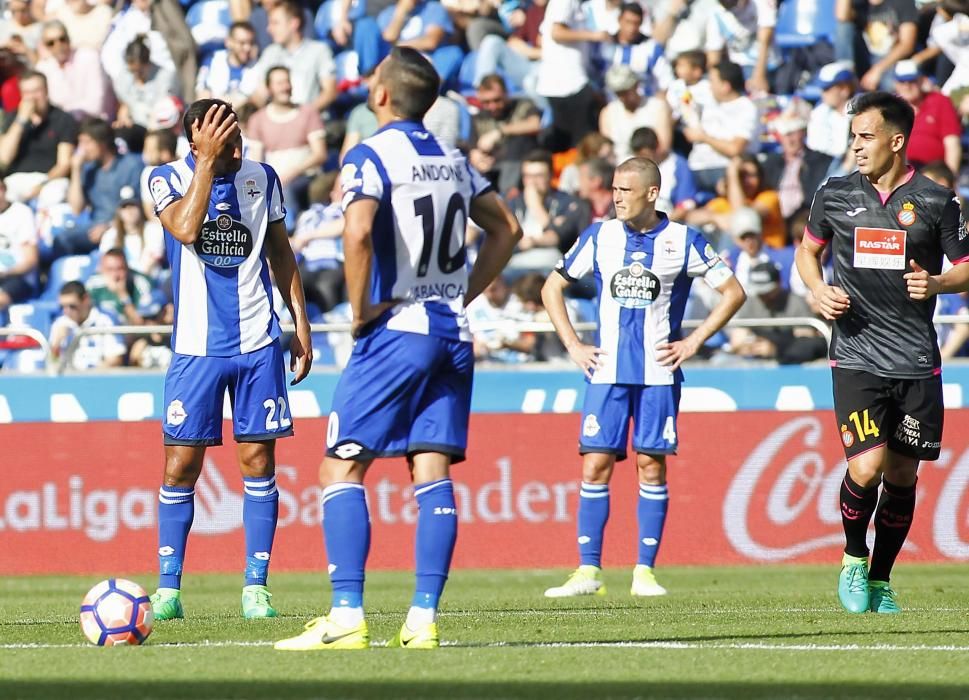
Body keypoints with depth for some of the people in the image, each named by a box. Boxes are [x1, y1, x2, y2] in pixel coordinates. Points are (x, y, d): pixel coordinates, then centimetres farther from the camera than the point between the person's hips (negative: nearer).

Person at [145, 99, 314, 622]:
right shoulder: (168, 178, -4)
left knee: (258, 460, 0)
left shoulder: (261, 178, 6)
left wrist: (301, 324, 13)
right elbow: (186, 228, -25)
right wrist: (208, 161, -23)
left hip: (258, 343, 2)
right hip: (196, 346, -2)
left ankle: (255, 585, 4)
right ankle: (167, 588, 6)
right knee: (182, 464, -3)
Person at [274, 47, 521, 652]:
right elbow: (506, 229, 22)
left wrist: (360, 310, -13)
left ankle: (348, 618, -11)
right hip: (453, 334, 6)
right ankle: (424, 619, -4)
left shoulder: (371, 156, -8)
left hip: (397, 331, -6)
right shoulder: (451, 160, 14)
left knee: (342, 468, -2)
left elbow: (359, 231, -25)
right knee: (432, 472, 3)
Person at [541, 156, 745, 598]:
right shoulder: (599, 238, 6)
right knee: (595, 464, -5)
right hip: (607, 372, 2)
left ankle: (645, 571, 3)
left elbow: (733, 292, 6)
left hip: (658, 374, -1)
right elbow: (552, 288, 15)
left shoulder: (682, 241, 0)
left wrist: (694, 342, -1)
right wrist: (572, 345, 6)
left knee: (651, 464, -3)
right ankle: (588, 571, -2)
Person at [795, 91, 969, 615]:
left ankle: (880, 581, 23)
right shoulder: (835, 195, 5)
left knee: (902, 476, 7)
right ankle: (853, 558, 11)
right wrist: (819, 290, 1)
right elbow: (807, 249, 20)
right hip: (856, 358, -1)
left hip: (916, 364, 1)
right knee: (867, 467, -16)